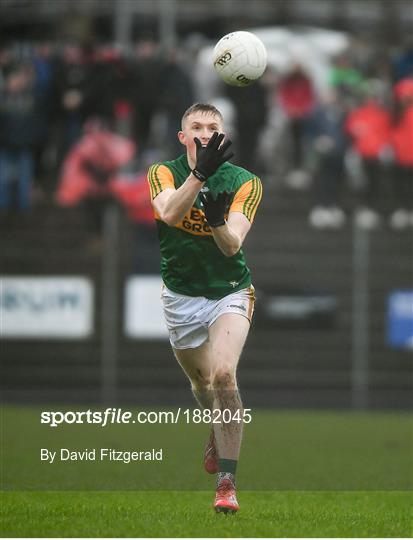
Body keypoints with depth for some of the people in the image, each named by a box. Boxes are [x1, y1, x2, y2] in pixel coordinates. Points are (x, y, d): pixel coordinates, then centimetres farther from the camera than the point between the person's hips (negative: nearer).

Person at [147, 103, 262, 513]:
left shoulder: (244, 182, -10)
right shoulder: (163, 173, -8)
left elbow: (233, 245, -23)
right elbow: (170, 214, -32)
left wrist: (218, 222, -46)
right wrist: (200, 173, -48)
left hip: (230, 292, -3)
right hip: (180, 295, 3)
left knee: (223, 376, -23)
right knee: (200, 380, 18)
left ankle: (226, 481, -22)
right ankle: (216, 438, 52)